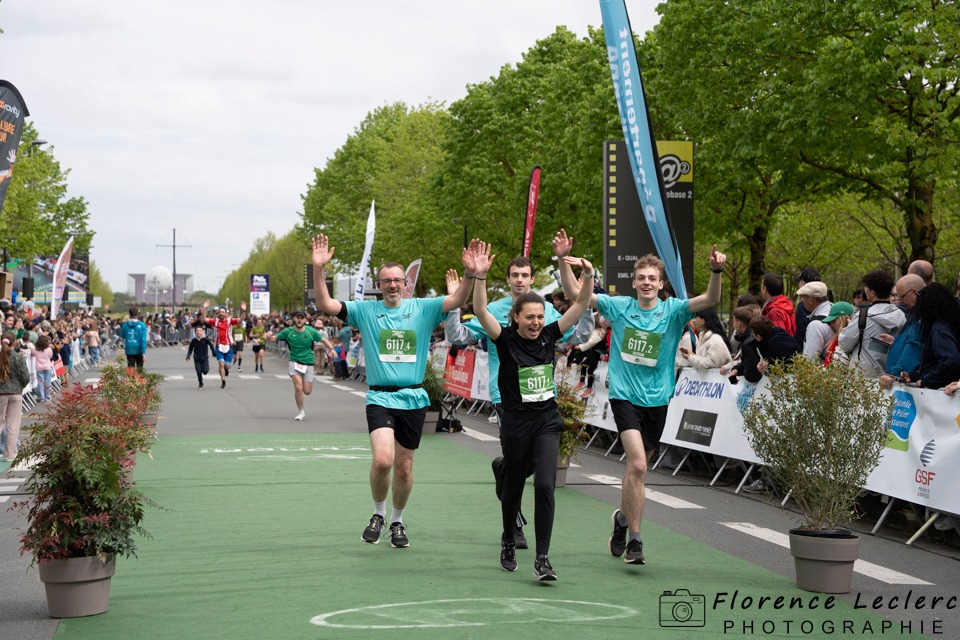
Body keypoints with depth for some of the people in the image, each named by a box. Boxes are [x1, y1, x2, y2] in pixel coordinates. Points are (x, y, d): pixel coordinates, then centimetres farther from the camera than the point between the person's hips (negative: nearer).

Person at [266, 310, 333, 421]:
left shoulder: (311, 331, -5)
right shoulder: (288, 332, -5)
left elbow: (324, 340, 6)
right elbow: (273, 338, -2)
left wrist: (331, 349, -11)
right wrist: (269, 336, -26)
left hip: (308, 363, 1)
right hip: (294, 362, -1)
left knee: (307, 391, 0)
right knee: (298, 388, -17)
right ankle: (301, 412, 4)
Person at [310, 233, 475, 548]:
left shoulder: (422, 308, 4)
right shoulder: (365, 310, 3)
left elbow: (457, 301, -7)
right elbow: (325, 305, -5)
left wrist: (469, 274, -25)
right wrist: (318, 269, -18)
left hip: (413, 399, 2)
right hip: (380, 397, -1)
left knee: (404, 467, 10)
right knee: (382, 459, -20)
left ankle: (397, 521, 31)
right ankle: (378, 514, 6)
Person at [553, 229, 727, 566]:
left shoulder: (673, 310, -2)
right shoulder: (618, 306, 1)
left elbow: (710, 299, -17)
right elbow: (574, 293, 1)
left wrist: (716, 271, -35)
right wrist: (563, 259, -12)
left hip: (656, 399, 2)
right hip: (625, 396, -2)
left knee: (638, 467, 13)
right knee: (637, 463, -18)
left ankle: (623, 518, 40)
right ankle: (634, 539, -11)